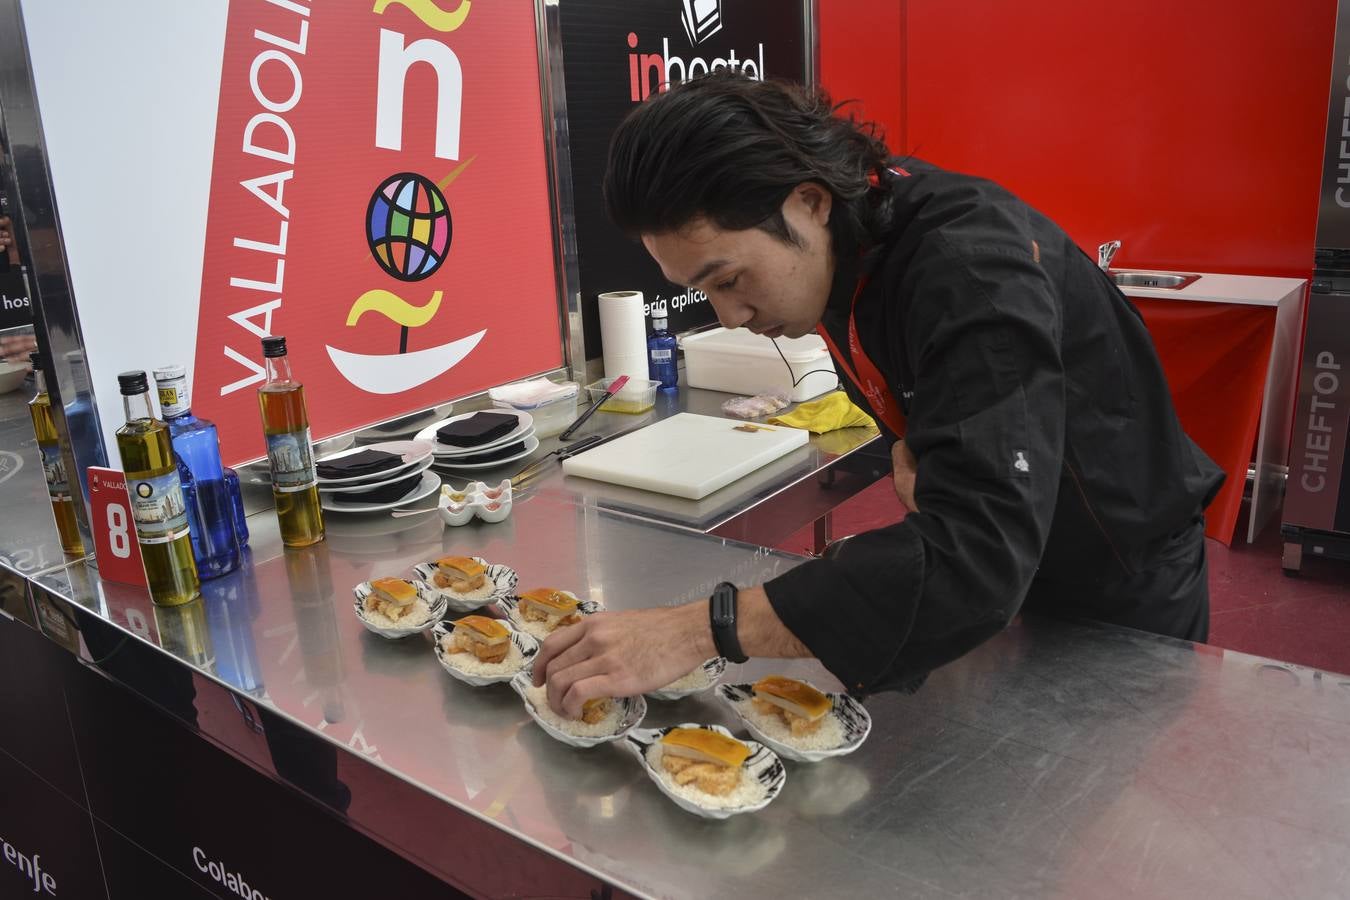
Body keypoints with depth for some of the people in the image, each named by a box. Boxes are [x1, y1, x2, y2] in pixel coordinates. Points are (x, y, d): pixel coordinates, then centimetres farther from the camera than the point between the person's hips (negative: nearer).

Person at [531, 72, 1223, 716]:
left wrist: (702, 630, -49)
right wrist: (906, 445, -16)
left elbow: (980, 555, -46)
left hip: (1125, 595, -6)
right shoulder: (842, 241, -9)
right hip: (1005, 578, 7)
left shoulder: (971, 265, -36)